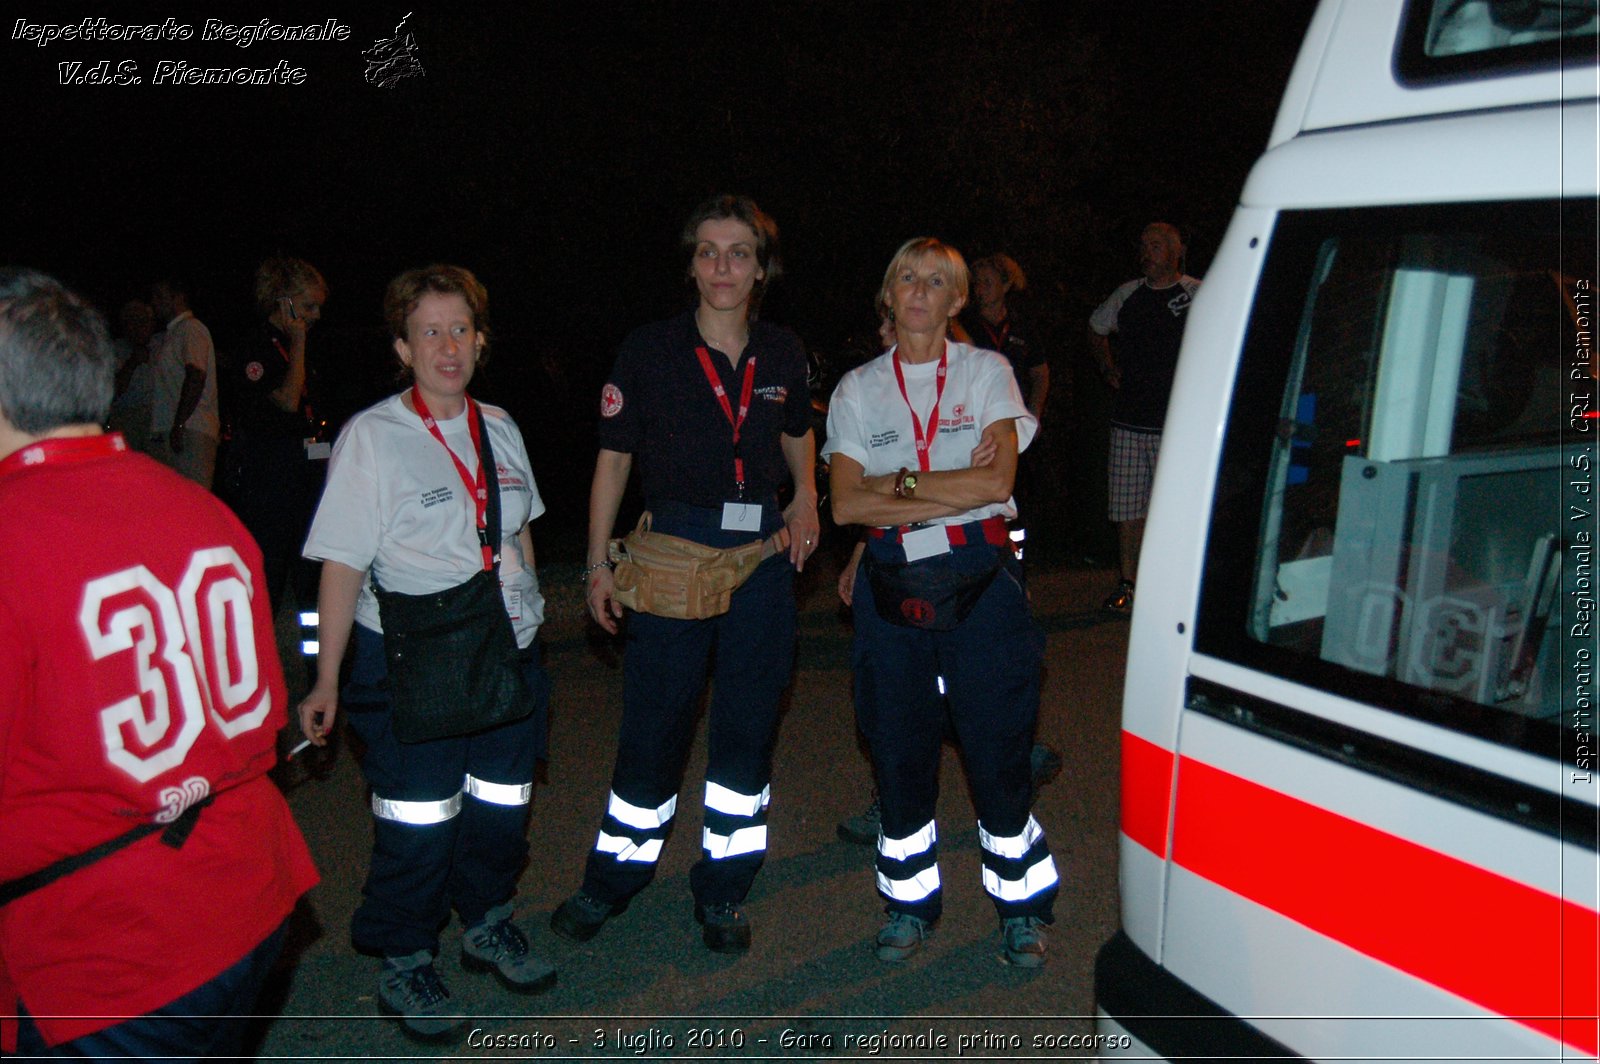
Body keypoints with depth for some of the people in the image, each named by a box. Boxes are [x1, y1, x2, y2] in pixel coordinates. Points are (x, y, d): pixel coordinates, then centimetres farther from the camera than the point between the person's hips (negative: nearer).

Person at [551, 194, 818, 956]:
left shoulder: (782, 355, 6)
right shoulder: (649, 351, -3)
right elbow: (612, 460, 0)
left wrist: (805, 500, 4)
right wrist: (598, 564, -5)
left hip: (762, 552, 3)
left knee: (747, 727, 8)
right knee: (654, 720, 4)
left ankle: (722, 891, 24)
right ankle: (615, 876, 25)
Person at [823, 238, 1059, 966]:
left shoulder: (985, 372, 5)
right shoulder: (857, 389, 8)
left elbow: (997, 479, -10)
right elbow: (845, 503, -5)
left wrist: (896, 483, -9)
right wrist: (953, 487, -10)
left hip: (979, 579, -2)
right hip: (891, 585, 2)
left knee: (997, 749, 1)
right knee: (899, 752, 7)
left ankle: (1021, 907, 20)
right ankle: (910, 901, 26)